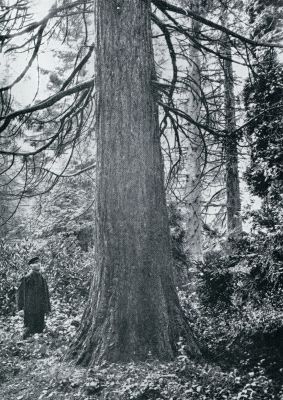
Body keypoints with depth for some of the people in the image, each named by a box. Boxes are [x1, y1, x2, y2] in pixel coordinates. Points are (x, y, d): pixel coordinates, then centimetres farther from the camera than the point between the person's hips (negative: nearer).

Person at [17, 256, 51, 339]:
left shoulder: (42, 278, 11)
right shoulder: (27, 278, -9)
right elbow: (21, 291, -9)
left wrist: (47, 308, 14)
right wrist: (22, 305, -12)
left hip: (40, 308, 6)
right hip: (30, 307, -6)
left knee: (39, 328, 10)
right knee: (30, 327, -5)